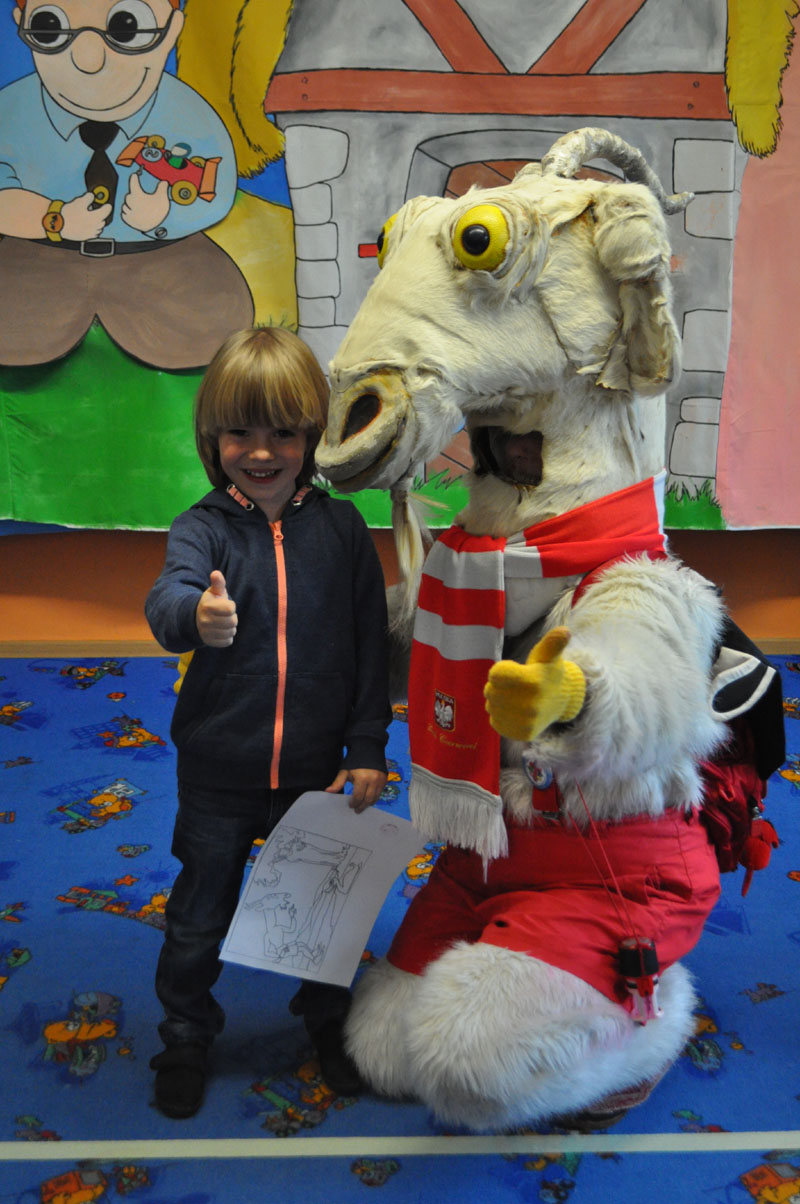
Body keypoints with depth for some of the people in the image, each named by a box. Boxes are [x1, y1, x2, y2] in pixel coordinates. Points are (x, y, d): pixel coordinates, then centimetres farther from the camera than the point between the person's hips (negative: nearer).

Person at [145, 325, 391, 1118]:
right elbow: (168, 596, -31)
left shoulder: (341, 527, -5)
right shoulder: (204, 527, -10)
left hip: (314, 769, 1)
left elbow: (372, 643, -1)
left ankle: (327, 1020, 44)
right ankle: (186, 1036, 39)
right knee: (200, 913, 15)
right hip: (218, 771, -1)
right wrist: (196, 615, -55)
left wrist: (367, 748, -2)